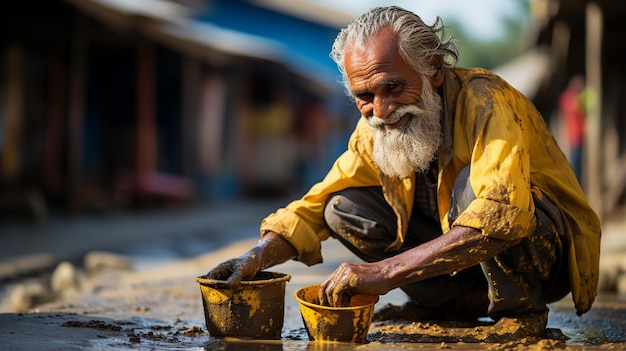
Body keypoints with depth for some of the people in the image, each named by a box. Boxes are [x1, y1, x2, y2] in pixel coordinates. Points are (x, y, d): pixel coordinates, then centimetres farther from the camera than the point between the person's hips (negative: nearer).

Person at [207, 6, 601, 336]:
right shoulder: (375, 127, -7)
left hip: (547, 245, -6)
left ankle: (520, 309, -13)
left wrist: (386, 271, -46)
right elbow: (316, 205, 0)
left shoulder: (483, 102, -28)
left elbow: (501, 214, -43)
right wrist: (257, 257, -20)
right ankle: (472, 299, -4)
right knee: (345, 207, -8)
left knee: (473, 185, -34)